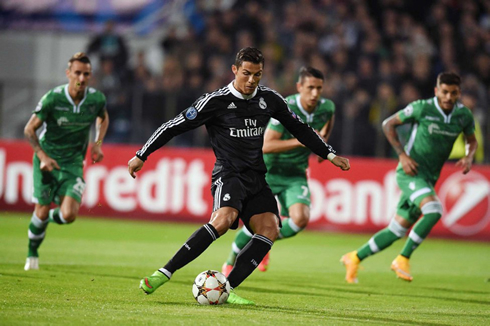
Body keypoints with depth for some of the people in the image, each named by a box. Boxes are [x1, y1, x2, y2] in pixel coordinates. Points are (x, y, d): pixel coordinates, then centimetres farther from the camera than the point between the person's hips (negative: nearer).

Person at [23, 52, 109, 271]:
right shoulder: (53, 98, -19)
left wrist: (98, 143, 0)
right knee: (41, 213, -2)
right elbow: (29, 129, -8)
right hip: (47, 159, -2)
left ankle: (49, 218, 24)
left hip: (73, 162, 2)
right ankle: (32, 255, 26)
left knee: (68, 215, -14)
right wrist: (43, 156, -18)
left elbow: (103, 118, 15)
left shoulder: (97, 99, -10)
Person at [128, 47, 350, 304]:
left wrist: (329, 154, 22)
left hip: (256, 177, 6)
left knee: (269, 229, -17)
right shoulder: (216, 101, -6)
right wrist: (141, 156, -2)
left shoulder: (269, 99, 9)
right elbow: (175, 126, -2)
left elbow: (298, 128, 23)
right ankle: (164, 273, -33)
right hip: (228, 174, -6)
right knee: (224, 219, -33)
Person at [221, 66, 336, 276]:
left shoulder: (327, 107, -7)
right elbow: (266, 146, -29)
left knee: (300, 219, -21)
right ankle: (230, 263, 22)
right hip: (268, 172, -3)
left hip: (295, 176, 4)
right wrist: (302, 141, -34)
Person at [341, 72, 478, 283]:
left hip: (429, 179, 6)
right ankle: (403, 259, -18)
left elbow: (472, 140, 20)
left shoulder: (464, 115, 2)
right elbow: (388, 124, -2)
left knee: (397, 230, 7)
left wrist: (469, 157, -3)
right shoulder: (421, 108, -12)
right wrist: (402, 155, -12)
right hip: (411, 171, -6)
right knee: (434, 209, -30)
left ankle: (355, 258, 22)